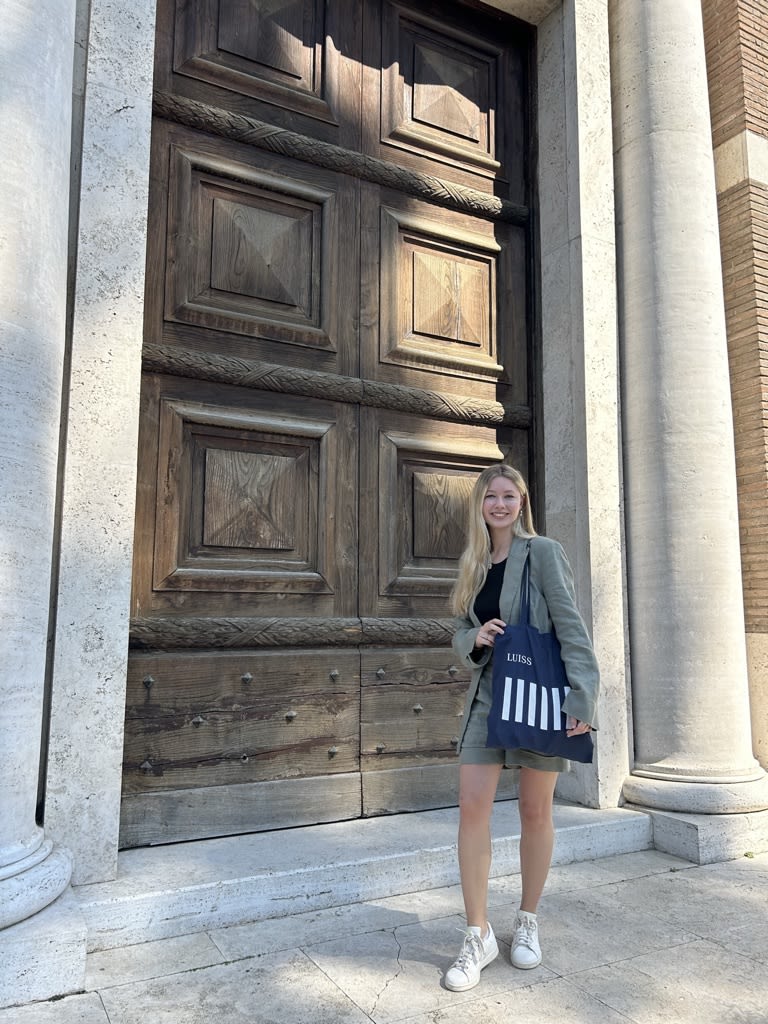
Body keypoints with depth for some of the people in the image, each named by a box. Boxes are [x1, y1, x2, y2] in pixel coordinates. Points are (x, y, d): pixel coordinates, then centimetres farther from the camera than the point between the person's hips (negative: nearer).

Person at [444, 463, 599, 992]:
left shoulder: (543, 553, -7)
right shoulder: (474, 565, 9)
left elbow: (571, 627, -13)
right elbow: (460, 634, 13)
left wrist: (583, 699, -20)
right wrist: (476, 637, -11)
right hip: (487, 697, 4)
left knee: (535, 810, 8)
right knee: (472, 806, -3)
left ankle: (528, 922, 29)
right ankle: (479, 935, 11)